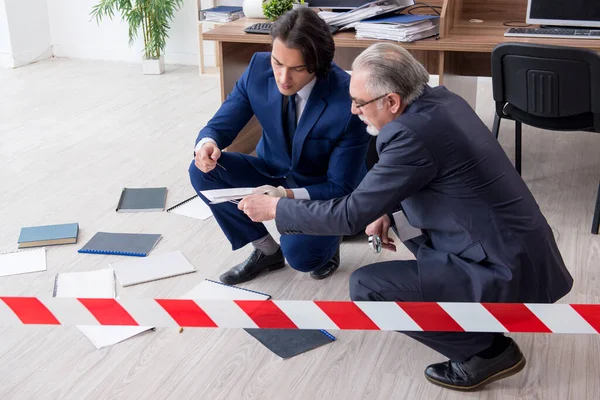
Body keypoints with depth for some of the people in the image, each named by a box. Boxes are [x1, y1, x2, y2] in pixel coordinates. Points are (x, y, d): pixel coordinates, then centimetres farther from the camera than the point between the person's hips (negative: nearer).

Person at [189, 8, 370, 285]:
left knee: (298, 253, -32)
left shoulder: (348, 102, -30)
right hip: (273, 173, 5)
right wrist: (207, 143, -33)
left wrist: (288, 196, -40)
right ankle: (267, 251, 1)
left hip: (323, 191, -5)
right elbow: (220, 124, -7)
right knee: (203, 171, -19)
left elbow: (340, 188, -23)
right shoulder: (259, 69, -18)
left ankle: (325, 241, 8)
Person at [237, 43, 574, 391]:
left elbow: (350, 214, -17)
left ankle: (488, 350, 1)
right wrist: (386, 209, 5)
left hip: (507, 273, -9)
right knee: (400, 206, 21)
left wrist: (275, 208, -5)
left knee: (367, 287, -12)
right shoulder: (440, 99, 3)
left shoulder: (411, 134, -24)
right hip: (516, 248, 9)